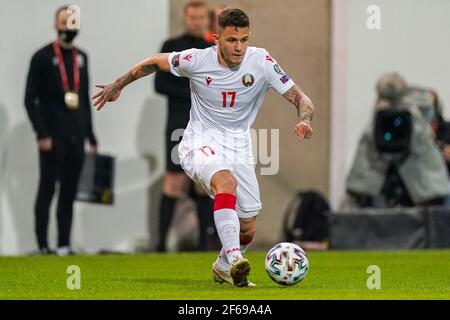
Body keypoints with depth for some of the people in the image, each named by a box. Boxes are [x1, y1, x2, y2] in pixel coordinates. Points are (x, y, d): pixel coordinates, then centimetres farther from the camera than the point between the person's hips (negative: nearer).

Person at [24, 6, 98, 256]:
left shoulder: (81, 57, 14)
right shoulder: (42, 57, -3)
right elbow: (30, 100, -6)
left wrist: (91, 136, 14)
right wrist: (42, 134, -13)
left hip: (76, 137, 5)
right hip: (53, 138, -5)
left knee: (69, 192, 5)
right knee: (47, 189, -2)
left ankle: (64, 245, 8)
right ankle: (42, 246, 0)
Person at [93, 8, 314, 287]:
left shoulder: (261, 62, -13)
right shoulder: (197, 60, -14)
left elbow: (300, 98, -11)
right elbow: (155, 62, 5)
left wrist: (305, 120, -33)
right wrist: (117, 86, 14)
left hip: (239, 146, 3)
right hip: (202, 141, -3)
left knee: (248, 228, 5)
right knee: (226, 181, -37)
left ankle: (223, 267, 37)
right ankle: (235, 260, -46)